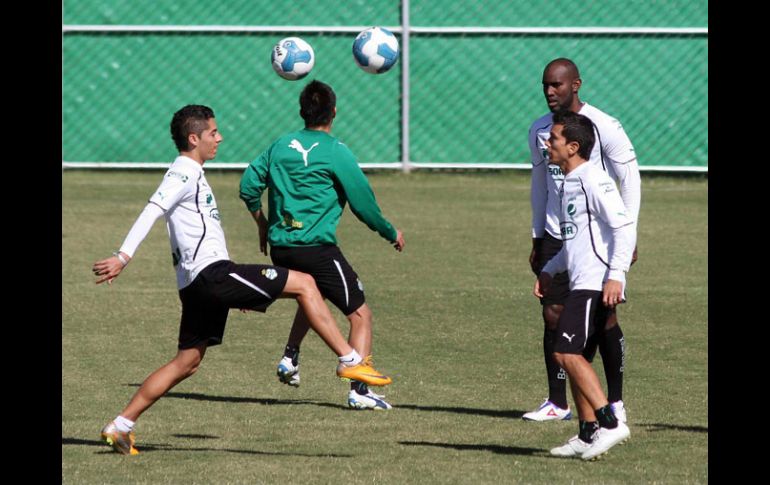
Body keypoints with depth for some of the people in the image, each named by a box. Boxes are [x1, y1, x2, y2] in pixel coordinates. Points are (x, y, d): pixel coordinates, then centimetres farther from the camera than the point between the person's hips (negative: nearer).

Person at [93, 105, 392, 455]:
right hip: (211, 273, -10)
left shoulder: (190, 175, 24)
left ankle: (120, 427, 9)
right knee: (303, 283, -7)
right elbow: (151, 212, -21)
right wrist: (123, 257, -35)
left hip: (196, 283, 10)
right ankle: (349, 361, -9)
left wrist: (240, 290, 32)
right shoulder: (183, 174, -7)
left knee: (187, 362, 11)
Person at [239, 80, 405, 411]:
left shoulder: (281, 145, 9)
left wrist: (263, 224, 26)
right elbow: (363, 203, -4)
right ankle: (359, 390, -10)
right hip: (317, 248, -7)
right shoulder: (335, 152, -8)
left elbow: (248, 187, 11)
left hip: (280, 247, 7)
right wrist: (391, 234, 12)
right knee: (360, 315, 0)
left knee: (312, 296, 34)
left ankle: (290, 358, 21)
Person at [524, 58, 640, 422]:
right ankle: (557, 403, 5)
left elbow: (630, 180, -6)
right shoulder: (540, 131, 8)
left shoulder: (604, 128, -9)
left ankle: (615, 401, 8)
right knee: (553, 315, -1)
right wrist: (537, 239, 17)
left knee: (604, 320, -3)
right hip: (556, 238, 5)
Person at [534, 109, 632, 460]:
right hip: (580, 283, 10)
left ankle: (610, 422, -18)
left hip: (596, 283, -10)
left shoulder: (593, 180, -12)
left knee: (566, 352, -16)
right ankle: (588, 435, 14)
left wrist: (615, 275, -24)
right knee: (570, 355, 11)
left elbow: (624, 226, -19)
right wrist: (549, 271, 21)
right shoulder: (568, 183, 19)